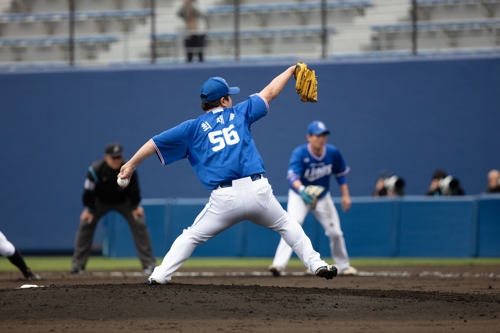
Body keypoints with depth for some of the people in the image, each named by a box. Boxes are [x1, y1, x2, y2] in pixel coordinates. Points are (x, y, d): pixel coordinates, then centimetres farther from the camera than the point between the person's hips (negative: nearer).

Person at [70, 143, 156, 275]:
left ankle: (149, 264, -4)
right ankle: (77, 265, -2)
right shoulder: (96, 169, -30)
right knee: (86, 224, -12)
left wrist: (135, 207, -4)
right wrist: (89, 209, -11)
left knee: (139, 224, -12)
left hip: (124, 202, 0)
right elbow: (89, 191, -18)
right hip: (100, 202, 0)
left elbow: (134, 190, -11)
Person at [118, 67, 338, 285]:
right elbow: (270, 93, 24)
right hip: (258, 191, 1)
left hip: (224, 200, -1)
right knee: (286, 225, 24)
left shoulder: (193, 127, 12)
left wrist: (131, 164, 18)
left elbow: (156, 142, 10)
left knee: (191, 236, 14)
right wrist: (291, 70, 38)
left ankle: (160, 275, 2)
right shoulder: (239, 113, 15)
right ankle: (316, 264, 16)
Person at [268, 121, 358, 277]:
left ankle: (343, 266, 32)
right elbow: (293, 176, -43)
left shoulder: (333, 153, -15)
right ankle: (278, 265, -36)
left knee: (335, 232, 8)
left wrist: (345, 195, -1)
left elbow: (341, 173, 2)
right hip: (299, 195, -4)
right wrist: (302, 189, -63)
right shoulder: (299, 154, -29)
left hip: (323, 197, 4)